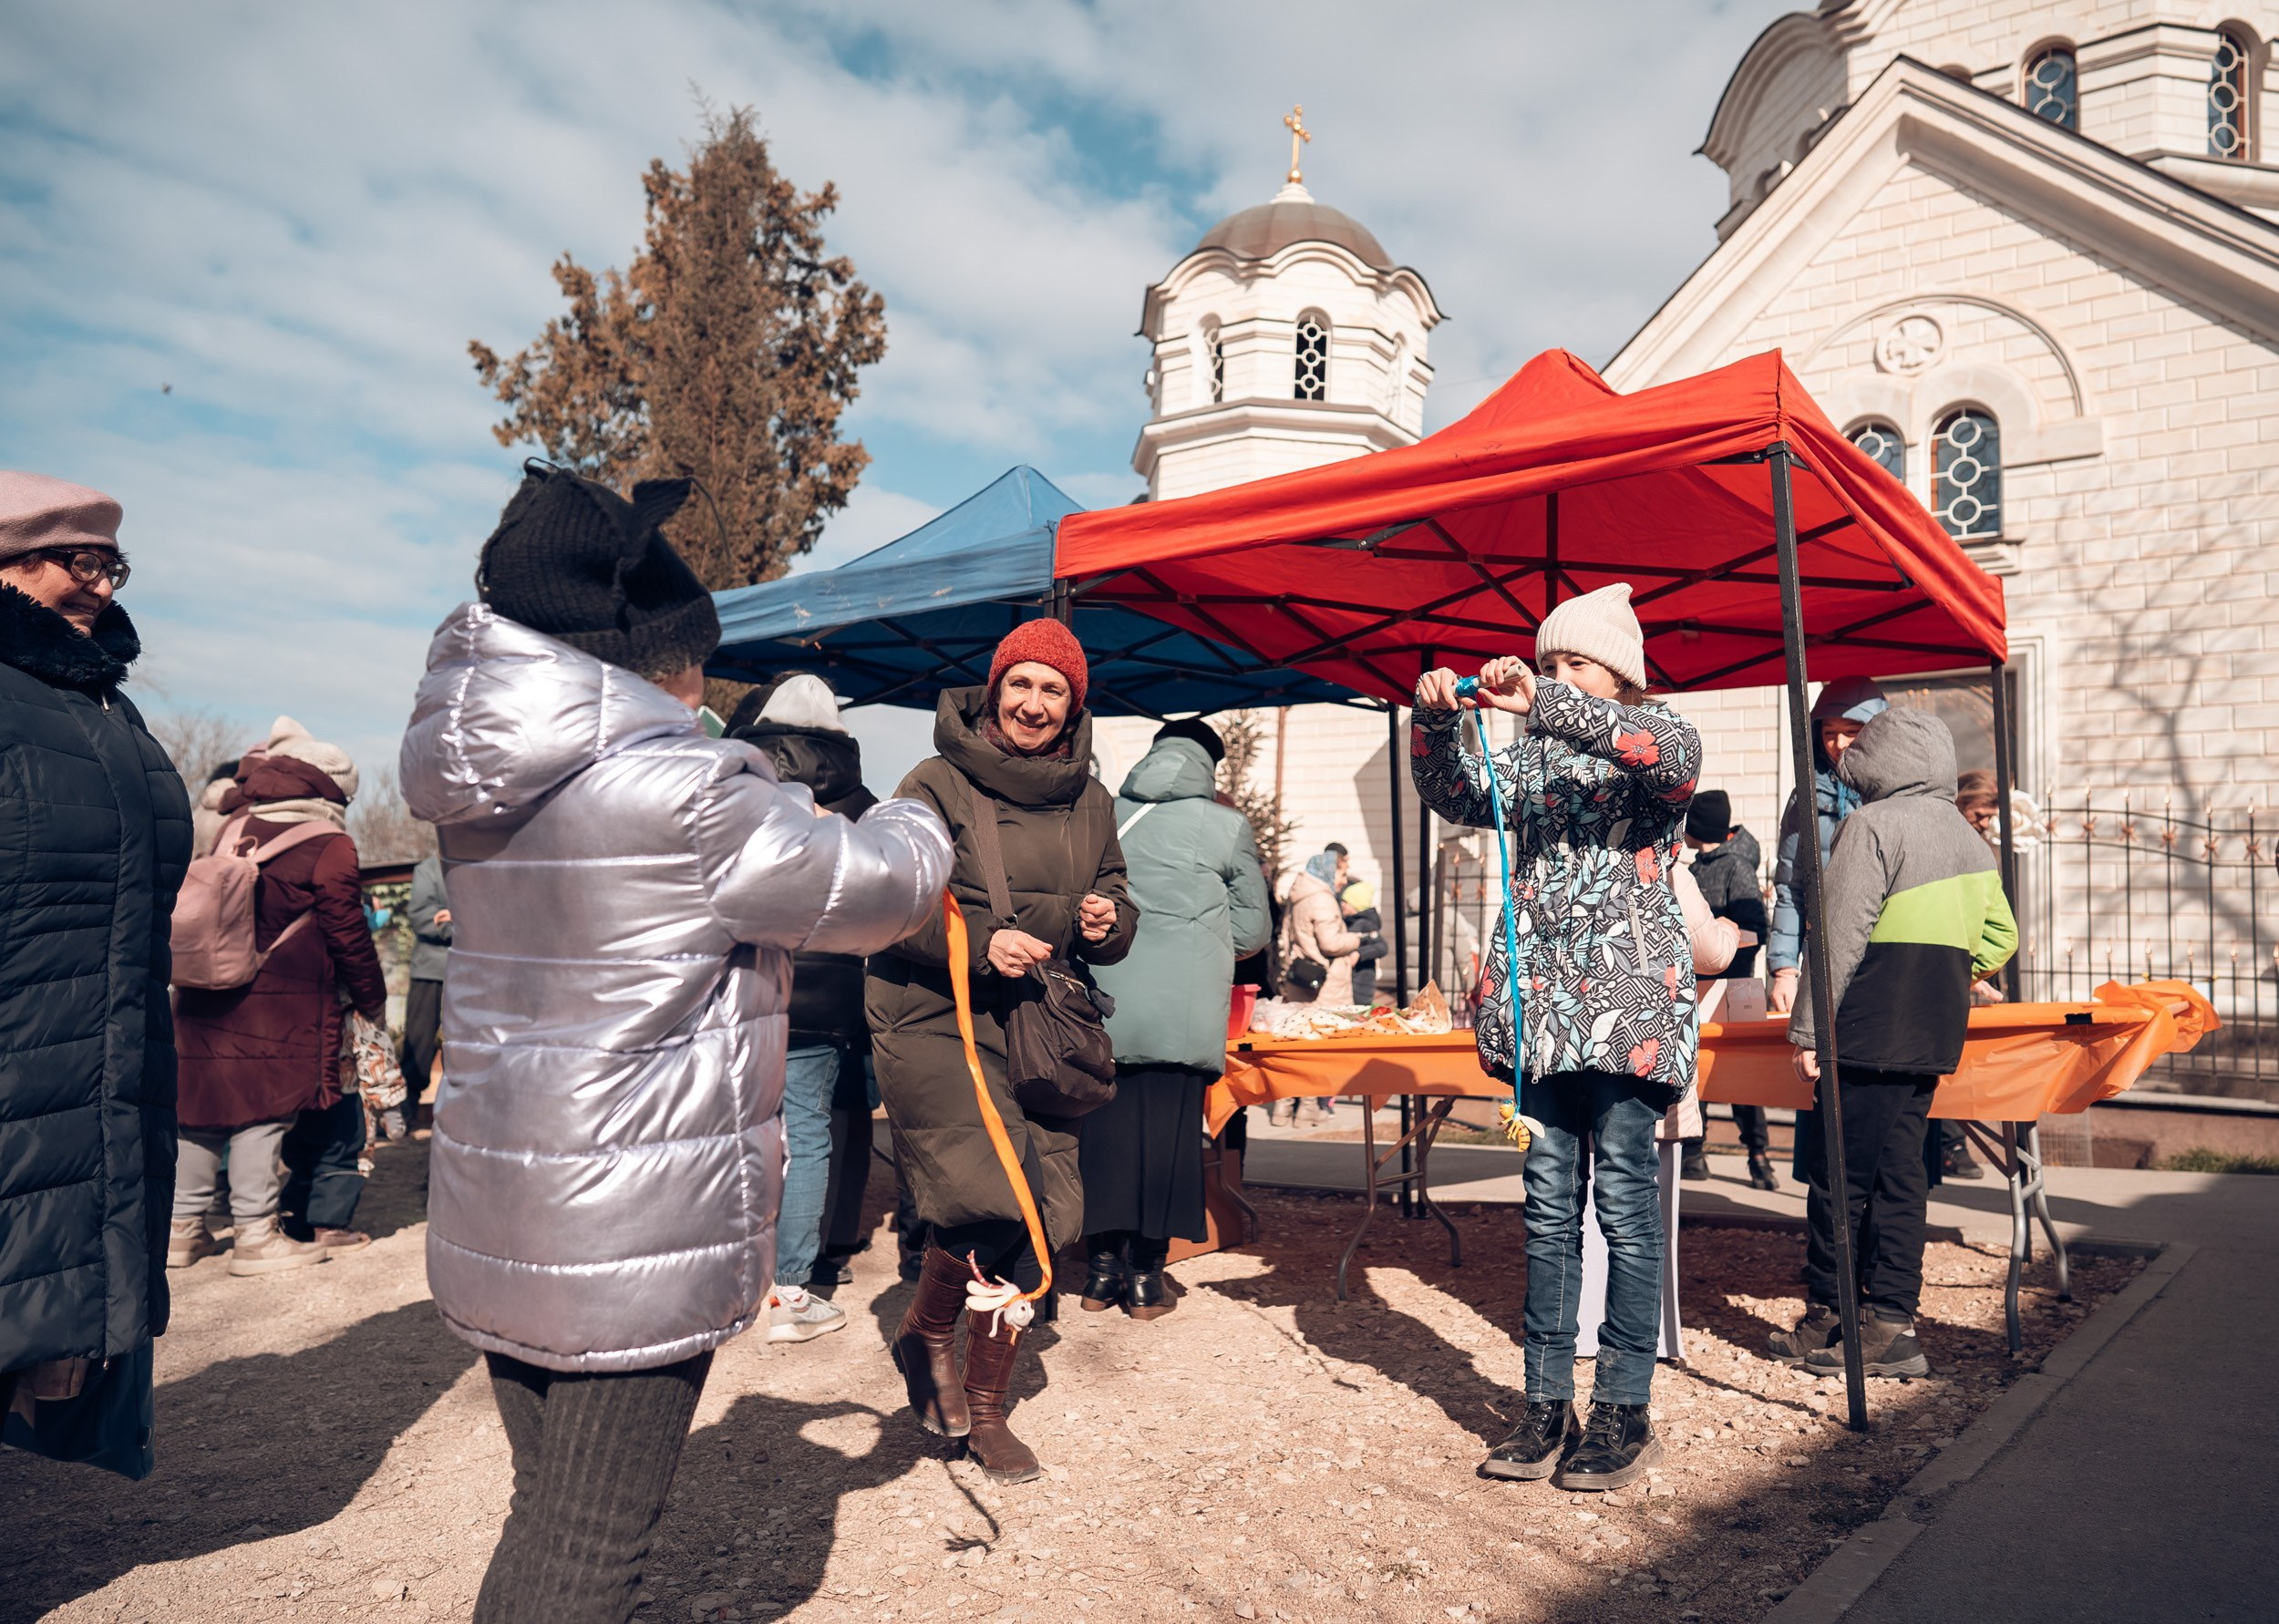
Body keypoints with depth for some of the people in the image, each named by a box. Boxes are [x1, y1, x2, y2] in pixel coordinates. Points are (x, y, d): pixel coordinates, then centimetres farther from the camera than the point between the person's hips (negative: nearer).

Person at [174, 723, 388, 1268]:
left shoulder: (233, 829, 11)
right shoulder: (329, 847, -8)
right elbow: (349, 936, -5)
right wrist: (374, 999, 3)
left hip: (206, 999, 7)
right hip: (282, 1010, -6)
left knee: (204, 1106, 14)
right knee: (262, 1111, -3)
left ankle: (183, 1225, 22)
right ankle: (254, 1232, 1)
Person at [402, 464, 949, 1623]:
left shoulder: (488, 786, 6)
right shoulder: (680, 793, -20)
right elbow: (879, 890, -9)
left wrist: (794, 828, 23)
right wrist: (912, 826, 12)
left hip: (493, 1216, 9)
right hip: (634, 1234, -8)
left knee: (547, 1516, 23)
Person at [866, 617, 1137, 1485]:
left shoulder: (1089, 800, 13)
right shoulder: (938, 784, -4)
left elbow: (1116, 902, 21)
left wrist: (1109, 922, -3)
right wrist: (980, 944, -22)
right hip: (934, 1017, -5)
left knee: (1039, 1217, 2)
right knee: (989, 1194, -18)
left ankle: (985, 1411, 23)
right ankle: (928, 1333, 16)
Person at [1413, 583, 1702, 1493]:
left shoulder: (1650, 746, 1)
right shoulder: (1534, 757, 16)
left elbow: (1675, 752, -22)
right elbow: (1459, 797, 5)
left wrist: (1544, 703, -29)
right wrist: (1435, 724, -14)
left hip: (1628, 1006, -5)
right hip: (1541, 1008, 5)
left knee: (1625, 1202, 0)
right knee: (1549, 1208, 8)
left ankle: (1624, 1412, 11)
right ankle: (1547, 1407, 16)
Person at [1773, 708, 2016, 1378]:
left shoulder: (1872, 824, -10)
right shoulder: (1970, 838, 15)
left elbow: (1841, 937, -14)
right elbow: (2001, 935, 22)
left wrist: (1809, 1029, -12)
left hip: (1871, 1033, -8)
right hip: (1934, 1034, 8)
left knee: (1840, 1178, 1)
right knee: (1899, 1172, 11)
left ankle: (1825, 1321, 10)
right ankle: (1892, 1326, 13)